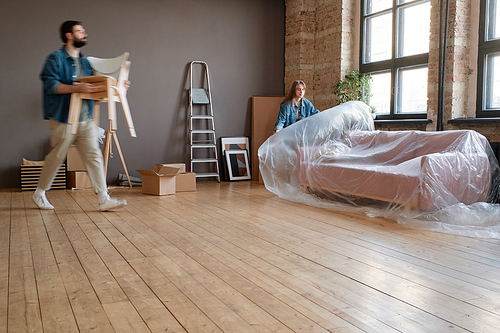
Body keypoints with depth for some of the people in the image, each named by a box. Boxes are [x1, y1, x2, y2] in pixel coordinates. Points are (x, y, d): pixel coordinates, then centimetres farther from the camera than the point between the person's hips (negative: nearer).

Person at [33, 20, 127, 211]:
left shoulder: (84, 61, 18)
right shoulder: (55, 59, -5)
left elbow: (93, 85, 24)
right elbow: (50, 85, -16)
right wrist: (78, 88, -26)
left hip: (86, 119, 6)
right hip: (63, 119, -6)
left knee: (94, 157, -1)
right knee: (56, 157, 5)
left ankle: (104, 199, -2)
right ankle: (39, 194, 25)